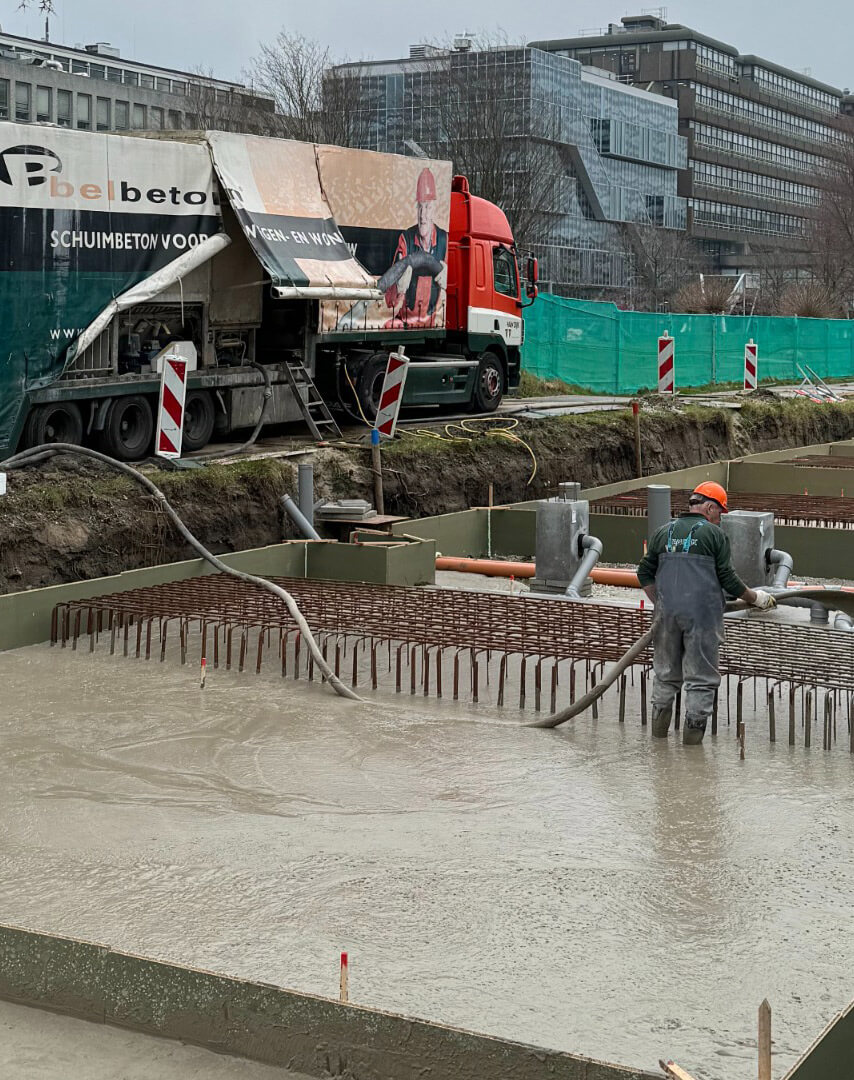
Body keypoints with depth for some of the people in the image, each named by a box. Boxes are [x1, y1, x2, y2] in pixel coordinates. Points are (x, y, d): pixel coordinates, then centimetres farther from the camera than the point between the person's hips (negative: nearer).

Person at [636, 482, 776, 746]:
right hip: (702, 615, -4)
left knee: (665, 673, 17)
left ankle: (659, 724, 23)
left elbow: (645, 574, 13)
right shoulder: (715, 534, -2)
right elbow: (727, 578, -4)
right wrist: (756, 597, 10)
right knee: (701, 675, 4)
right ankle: (693, 728, 5)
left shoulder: (664, 532, 12)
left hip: (667, 614, 5)